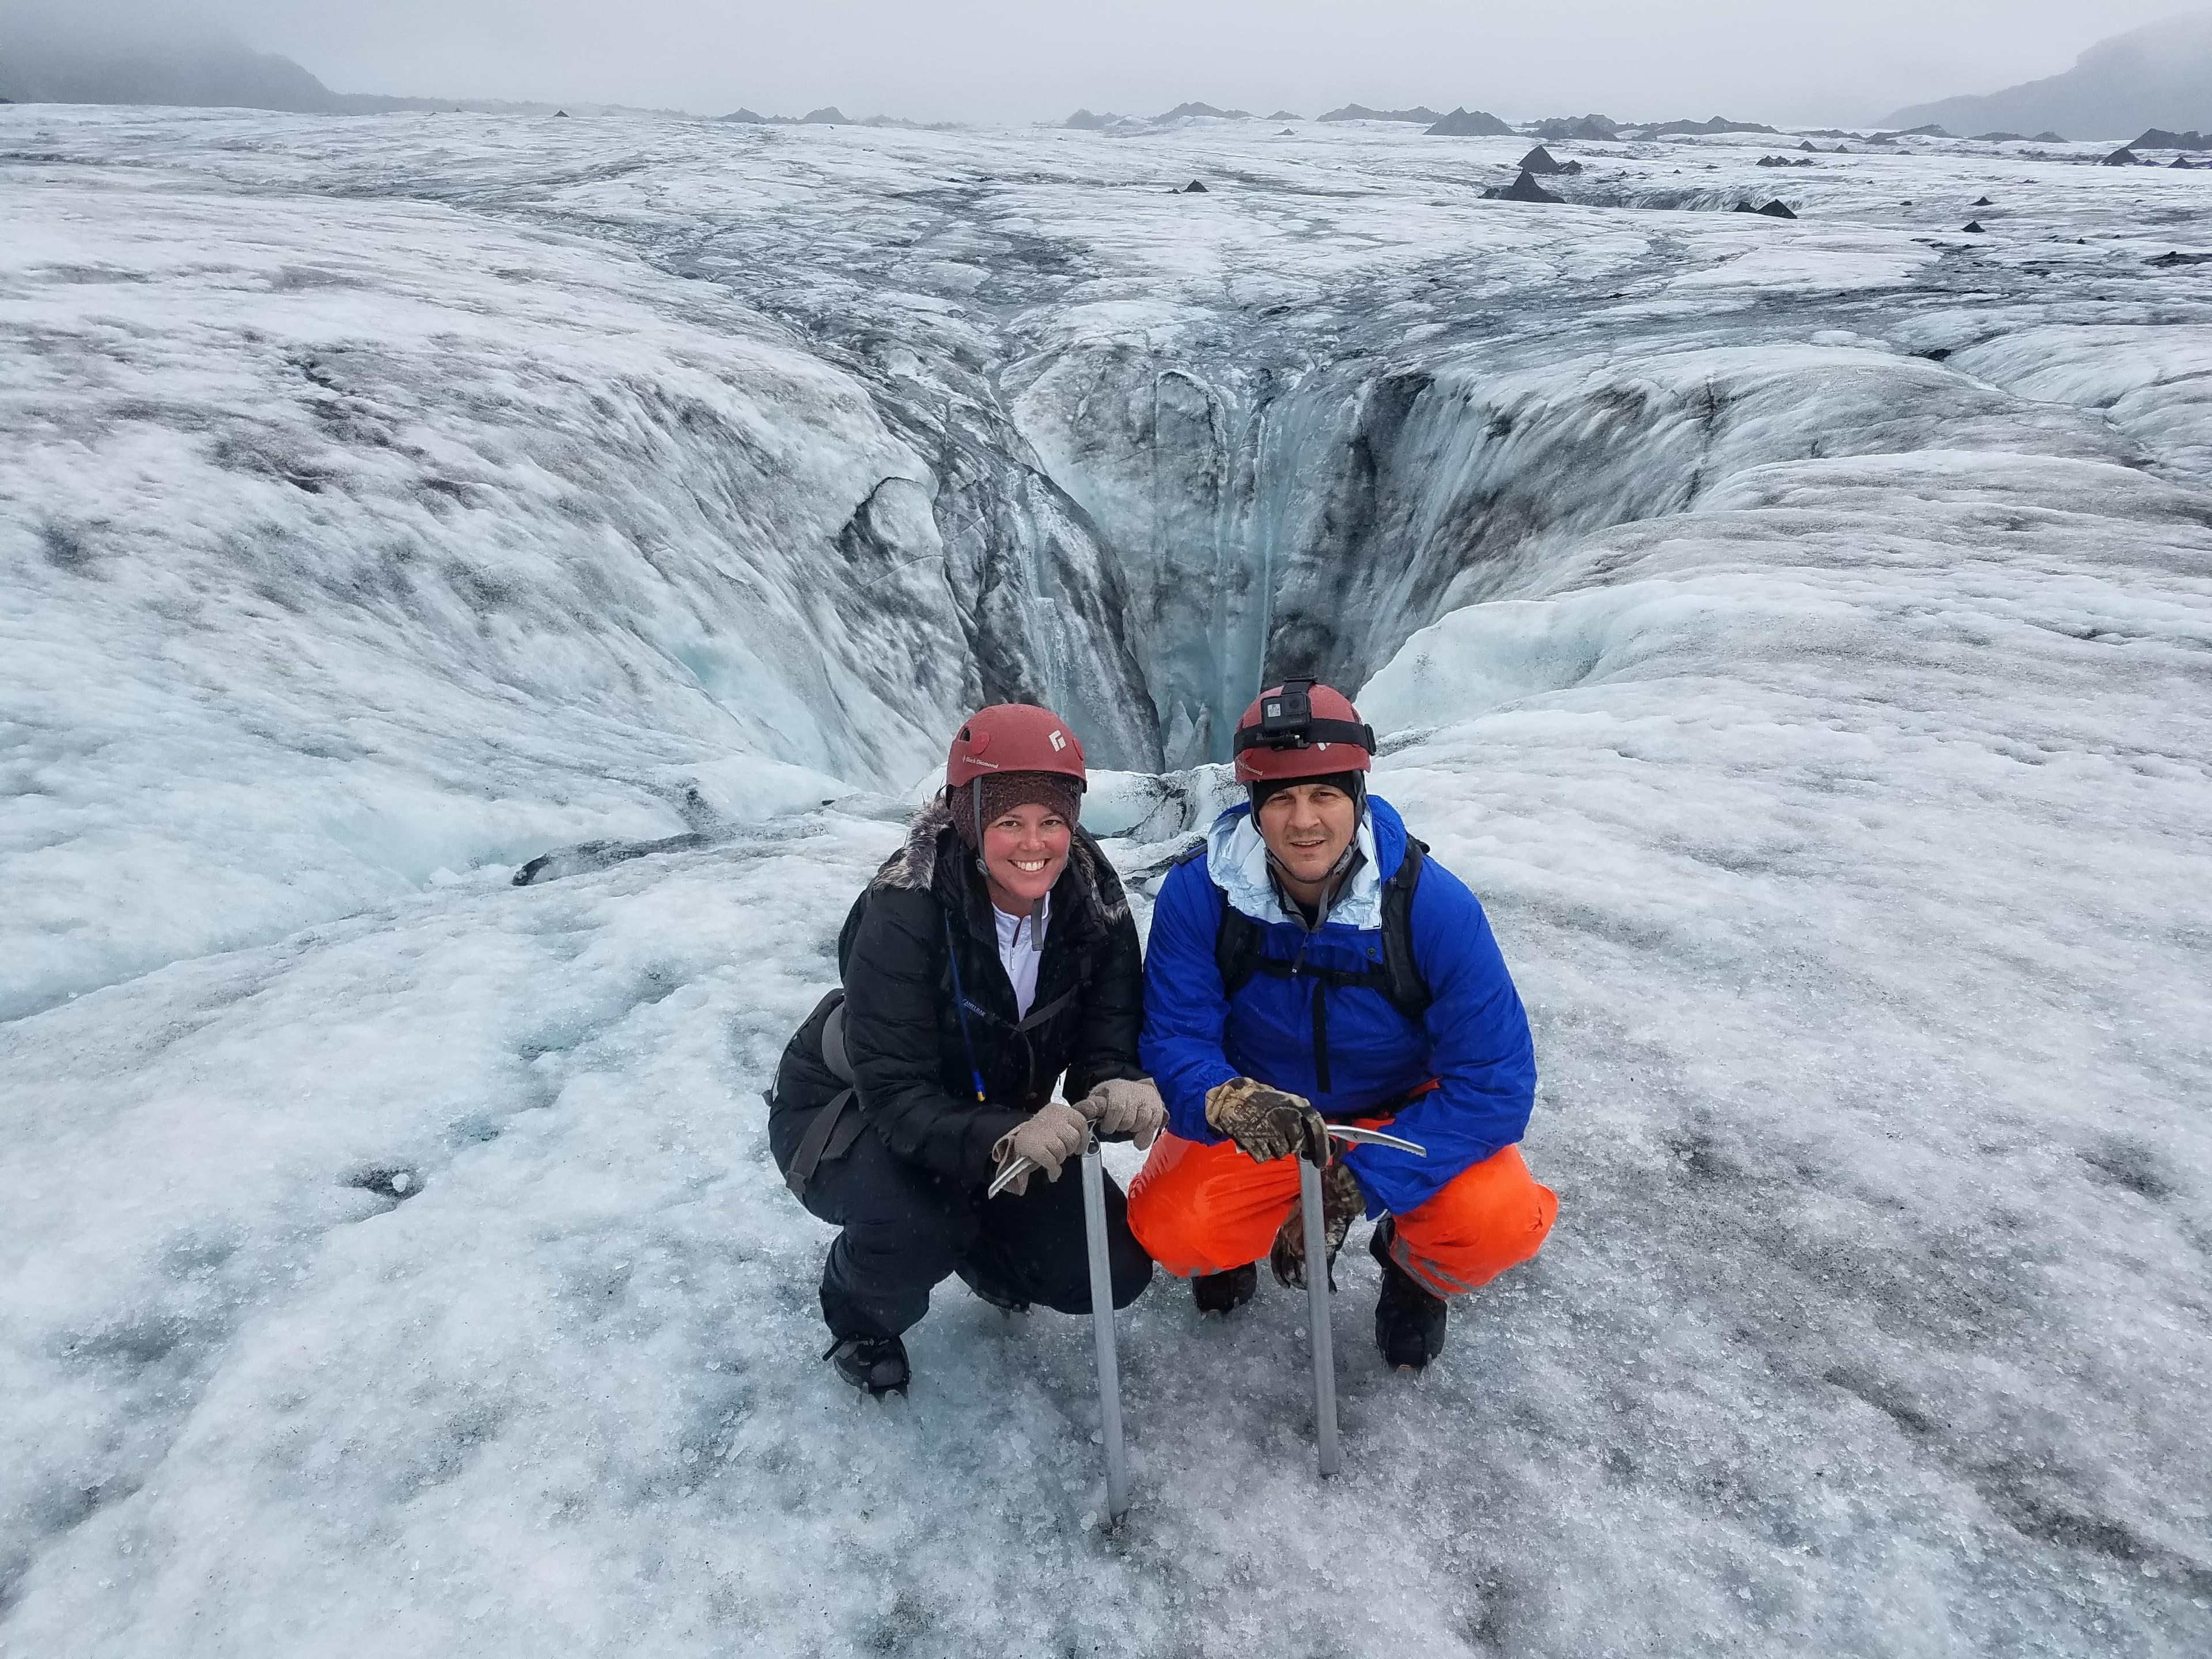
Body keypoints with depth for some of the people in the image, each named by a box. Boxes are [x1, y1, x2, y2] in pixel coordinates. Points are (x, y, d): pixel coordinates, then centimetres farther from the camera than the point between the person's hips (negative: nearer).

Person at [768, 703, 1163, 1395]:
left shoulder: (1093, 903, -17)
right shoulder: (904, 911, -31)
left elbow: (1107, 1047, -14)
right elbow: (894, 1093, -32)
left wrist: (1118, 1091, -39)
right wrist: (1005, 1141, -51)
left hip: (999, 1122, 5)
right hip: (850, 1112, -4)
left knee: (1113, 1272, -9)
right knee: (914, 1224, -36)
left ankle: (979, 1248, 23)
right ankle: (861, 1315, 2)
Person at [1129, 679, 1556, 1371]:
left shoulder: (1433, 904, -25)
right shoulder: (1198, 893, -22)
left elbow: (1496, 1080, -23)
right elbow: (1174, 1038, -19)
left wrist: (1361, 1181, -31)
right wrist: (1228, 1102, -44)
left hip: (1403, 1117, 0)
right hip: (1256, 1113, 1)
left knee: (1500, 1222, -27)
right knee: (1169, 1230, -23)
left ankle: (1413, 1269, 11)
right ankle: (1234, 1244, 17)